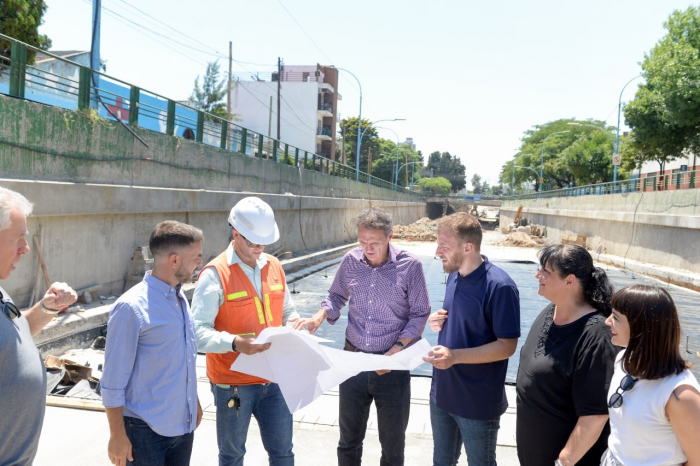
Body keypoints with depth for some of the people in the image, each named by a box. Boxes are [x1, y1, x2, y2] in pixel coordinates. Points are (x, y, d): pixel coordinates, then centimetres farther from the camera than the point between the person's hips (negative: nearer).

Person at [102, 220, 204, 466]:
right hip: (146, 430, -7)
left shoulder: (181, 298, 4)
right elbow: (113, 380, -15)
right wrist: (118, 436, -13)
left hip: (184, 423, 7)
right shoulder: (131, 308, -19)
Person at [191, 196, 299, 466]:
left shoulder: (274, 266, 4)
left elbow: (286, 311, 16)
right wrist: (234, 343, -35)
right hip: (232, 382, -5)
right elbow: (199, 331, -19)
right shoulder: (215, 274, -15)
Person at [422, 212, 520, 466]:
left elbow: (507, 346, -21)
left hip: (478, 402, -7)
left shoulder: (500, 286, -23)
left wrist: (455, 356, -31)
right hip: (442, 393, 7)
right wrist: (438, 321, -5)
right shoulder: (454, 276, 2)